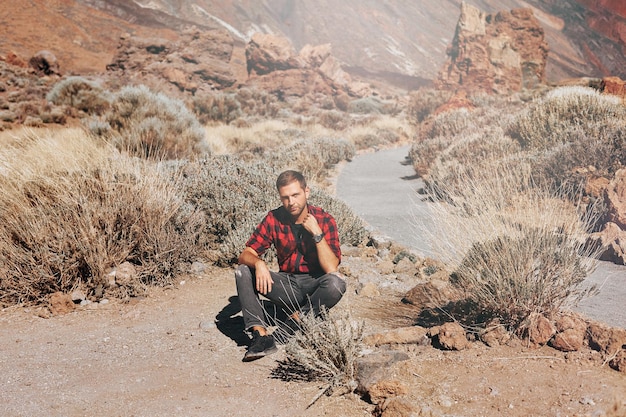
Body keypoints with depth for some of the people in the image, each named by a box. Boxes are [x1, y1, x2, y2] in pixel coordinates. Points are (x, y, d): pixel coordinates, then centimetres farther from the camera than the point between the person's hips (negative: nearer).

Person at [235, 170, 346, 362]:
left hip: (314, 286, -3)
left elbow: (331, 268, -21)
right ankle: (261, 335, -27)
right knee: (242, 271, -18)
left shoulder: (325, 220, -13)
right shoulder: (274, 219, -6)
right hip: (286, 285, 3)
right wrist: (258, 263, -32)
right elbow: (245, 255, -9)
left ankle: (298, 318, -15)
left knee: (336, 283, -35)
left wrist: (317, 234, -28)